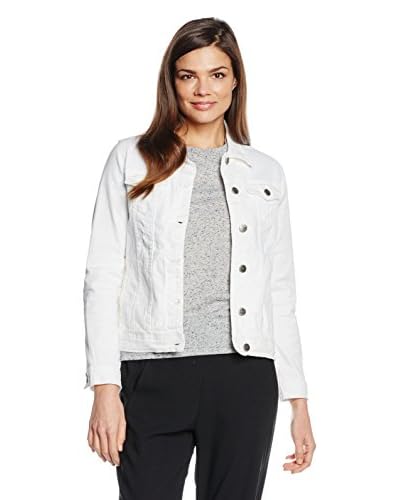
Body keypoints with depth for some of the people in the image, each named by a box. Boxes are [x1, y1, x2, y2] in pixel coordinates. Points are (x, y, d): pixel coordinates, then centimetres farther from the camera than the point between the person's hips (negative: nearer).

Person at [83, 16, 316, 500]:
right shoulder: (133, 159, 6)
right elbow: (102, 278, 2)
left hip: (245, 377, 2)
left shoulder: (265, 173, 12)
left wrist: (298, 400, 9)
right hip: (153, 375, -1)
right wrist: (104, 387, -6)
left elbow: (281, 295, 13)